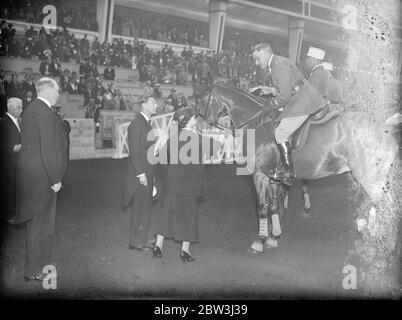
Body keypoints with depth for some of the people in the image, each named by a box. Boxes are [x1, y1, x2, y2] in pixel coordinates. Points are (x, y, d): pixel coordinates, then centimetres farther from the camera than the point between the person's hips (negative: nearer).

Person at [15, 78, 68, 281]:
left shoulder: (31, 109, 13)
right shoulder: (46, 113, -18)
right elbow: (48, 149, -23)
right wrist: (55, 179, -19)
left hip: (30, 174, 10)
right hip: (42, 177, -10)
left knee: (35, 222, 19)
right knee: (41, 224, 0)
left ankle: (34, 266, 31)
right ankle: (34, 271, 11)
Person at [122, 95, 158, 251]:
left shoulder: (147, 123, 15)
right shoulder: (136, 124, -14)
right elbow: (134, 151, -18)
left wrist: (151, 173, 16)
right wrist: (141, 174, -20)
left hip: (147, 172, 9)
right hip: (139, 173, -9)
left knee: (145, 207, 14)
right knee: (140, 208, -2)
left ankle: (140, 239, 23)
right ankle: (136, 242, 9)